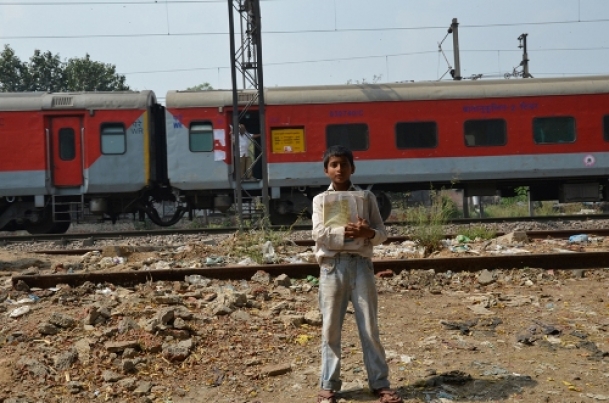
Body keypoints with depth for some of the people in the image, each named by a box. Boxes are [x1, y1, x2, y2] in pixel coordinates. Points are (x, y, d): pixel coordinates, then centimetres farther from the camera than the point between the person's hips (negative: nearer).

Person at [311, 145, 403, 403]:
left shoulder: (366, 197, 9)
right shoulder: (320, 199, 7)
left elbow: (382, 233, 5)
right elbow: (319, 234, -7)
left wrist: (369, 233, -17)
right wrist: (346, 232, -20)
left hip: (360, 264, 0)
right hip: (332, 266, 0)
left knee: (370, 327, 4)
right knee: (330, 328, 5)